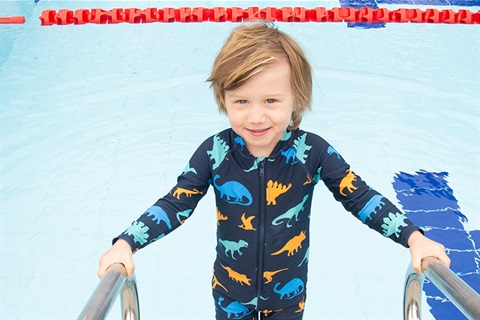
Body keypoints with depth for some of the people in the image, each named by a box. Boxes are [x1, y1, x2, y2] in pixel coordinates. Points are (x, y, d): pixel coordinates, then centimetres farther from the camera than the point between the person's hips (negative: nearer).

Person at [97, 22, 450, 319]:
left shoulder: (312, 152, -22)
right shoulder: (215, 153, -21)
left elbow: (359, 196, -14)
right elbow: (176, 205, -17)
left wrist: (415, 238, -24)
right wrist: (125, 244, -30)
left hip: (288, 291, 0)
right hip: (231, 289, 0)